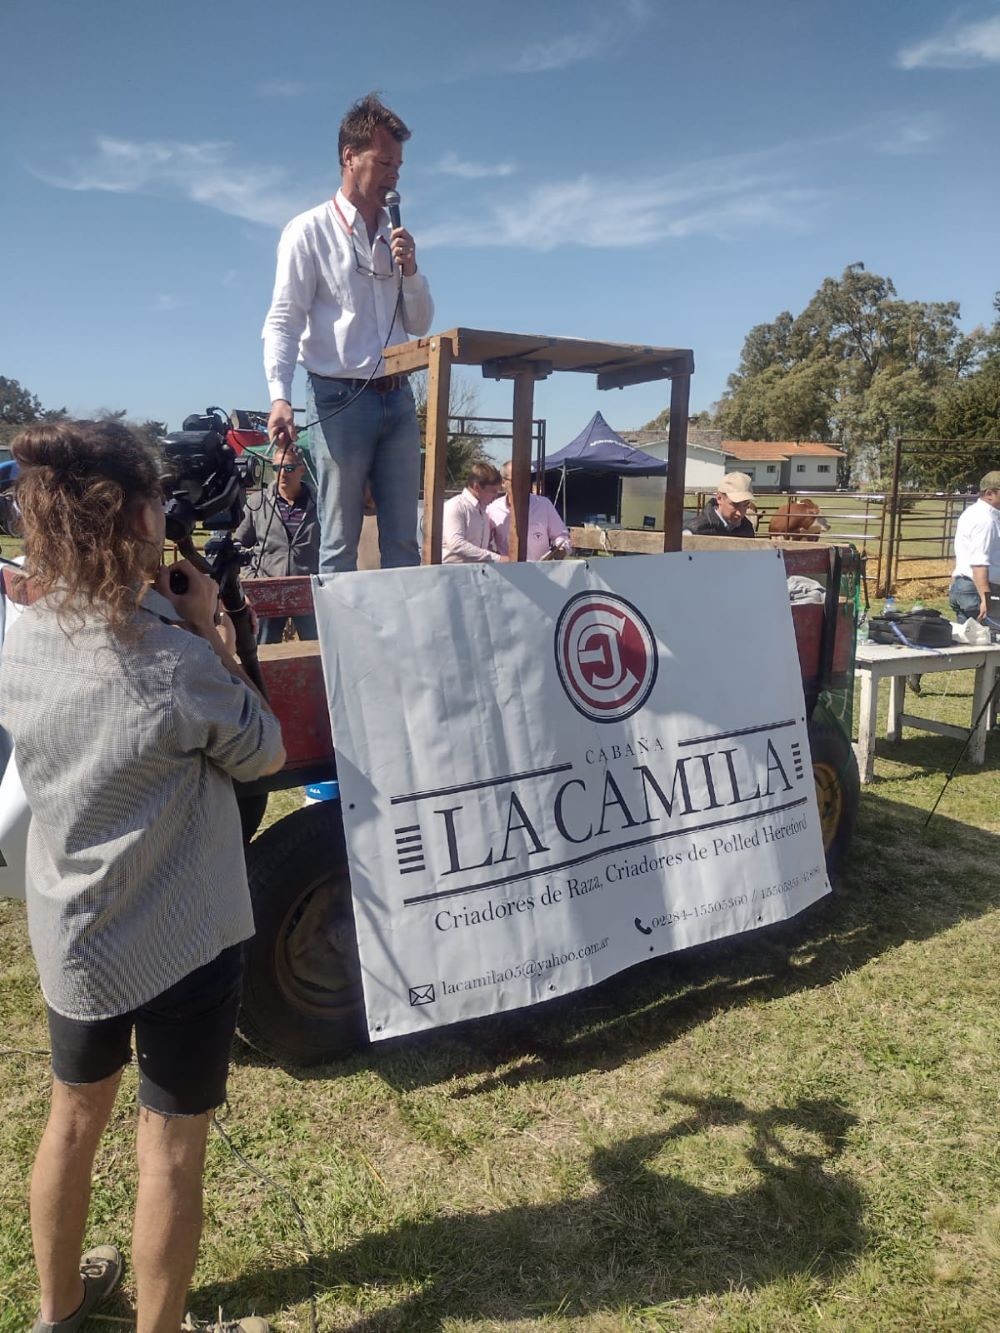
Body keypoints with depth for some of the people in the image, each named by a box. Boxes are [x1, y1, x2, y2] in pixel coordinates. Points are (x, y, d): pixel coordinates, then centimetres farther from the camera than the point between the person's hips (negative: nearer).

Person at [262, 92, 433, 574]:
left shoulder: (395, 236, 19)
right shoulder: (309, 232, 1)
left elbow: (419, 325, 19)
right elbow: (283, 322, -6)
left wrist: (410, 270, 1)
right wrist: (279, 397, -21)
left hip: (397, 396, 6)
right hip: (340, 399, -5)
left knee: (403, 541, 5)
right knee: (339, 544, -2)